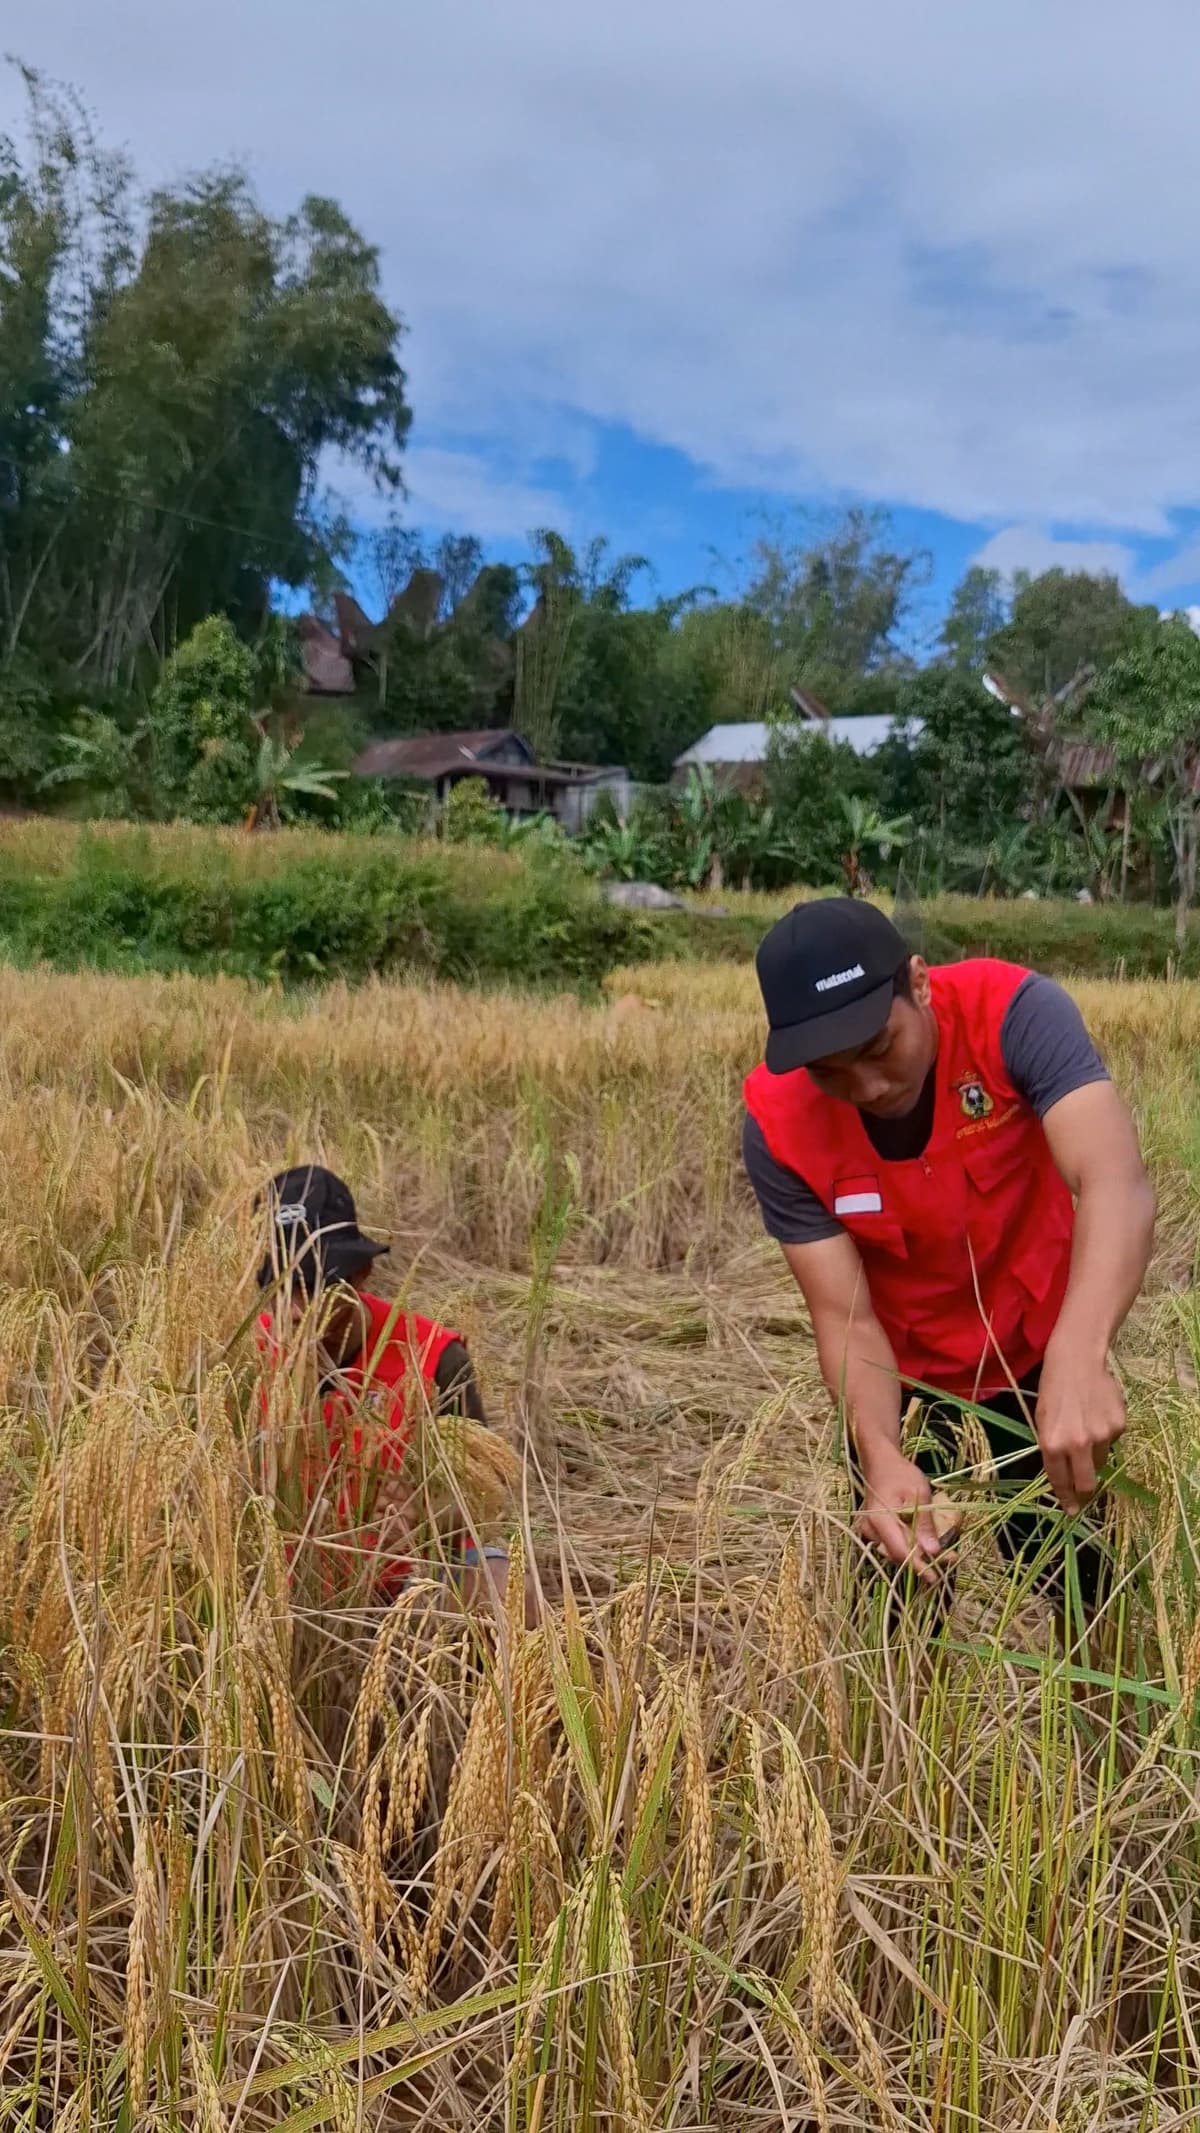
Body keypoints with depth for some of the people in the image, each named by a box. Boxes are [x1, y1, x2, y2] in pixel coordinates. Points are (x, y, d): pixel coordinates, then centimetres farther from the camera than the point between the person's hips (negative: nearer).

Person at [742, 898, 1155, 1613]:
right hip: (907, 1379, 1)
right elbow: (845, 1317, -23)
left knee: (1085, 1602, 13)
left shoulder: (1012, 1012, -29)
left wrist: (1079, 1362, -58)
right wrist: (880, 1456, -43)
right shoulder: (778, 1125, -25)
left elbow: (1118, 1184, -42)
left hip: (1043, 1356, 0)